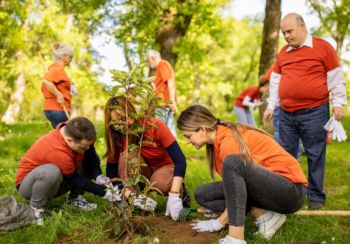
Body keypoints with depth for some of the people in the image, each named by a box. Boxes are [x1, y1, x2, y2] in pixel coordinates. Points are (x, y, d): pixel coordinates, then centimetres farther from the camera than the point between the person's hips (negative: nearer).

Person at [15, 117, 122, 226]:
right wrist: (103, 192, -24)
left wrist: (98, 176, -20)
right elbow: (74, 180, -26)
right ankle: (36, 209, -17)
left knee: (94, 158, 0)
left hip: (54, 183, 8)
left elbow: (90, 154, -3)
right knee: (51, 172, -43)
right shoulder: (57, 152, -38)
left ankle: (74, 198, 4)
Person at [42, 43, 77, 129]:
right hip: (58, 109, -10)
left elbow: (43, 89, 25)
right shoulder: (59, 68, -11)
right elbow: (46, 81, -28)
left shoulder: (52, 68, 20)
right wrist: (59, 95, -23)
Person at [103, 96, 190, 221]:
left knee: (160, 183, -38)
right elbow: (111, 173, -12)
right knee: (127, 154, -28)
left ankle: (180, 192, -3)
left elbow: (180, 160, -28)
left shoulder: (156, 126, -25)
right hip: (143, 174, 3)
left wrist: (174, 196, -37)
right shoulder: (116, 137, -15)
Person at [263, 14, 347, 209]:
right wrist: (271, 106, 14)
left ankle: (316, 197, 11)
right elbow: (276, 80, 18)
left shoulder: (323, 47, -2)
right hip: (287, 114, 5)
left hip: (314, 112, -5)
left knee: (315, 155, 0)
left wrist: (338, 103, -5)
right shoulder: (283, 53, 12)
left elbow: (335, 78, 0)